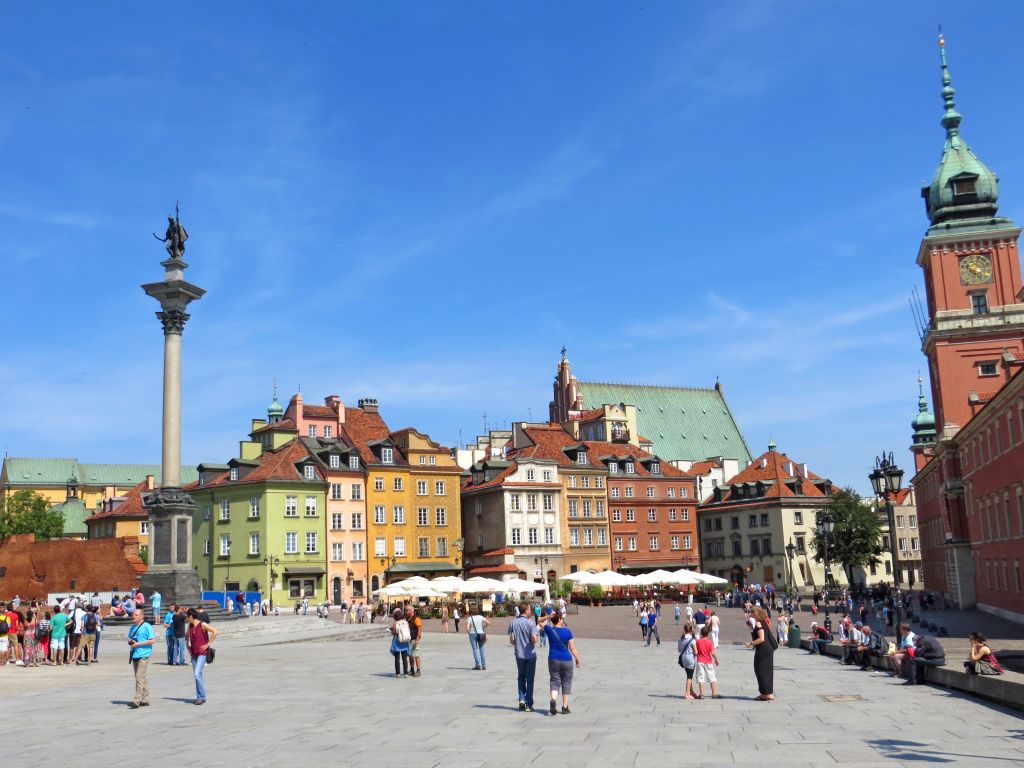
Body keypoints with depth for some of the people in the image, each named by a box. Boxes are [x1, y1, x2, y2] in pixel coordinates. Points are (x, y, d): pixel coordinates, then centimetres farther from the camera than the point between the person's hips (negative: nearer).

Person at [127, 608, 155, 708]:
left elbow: (152, 640, -13)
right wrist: (130, 642, 3)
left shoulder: (147, 626, -7)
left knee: (139, 678, -14)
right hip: (135, 655, 8)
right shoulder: (133, 627, 17)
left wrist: (138, 644, -15)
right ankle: (145, 700, 20)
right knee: (142, 678, 13)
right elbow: (129, 639, 27)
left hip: (143, 655, -8)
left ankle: (136, 701, -17)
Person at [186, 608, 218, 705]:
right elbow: (187, 636, 30)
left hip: (202, 653, -7)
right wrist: (188, 646, 18)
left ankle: (202, 697, -9)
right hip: (194, 653, 7)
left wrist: (208, 644, -18)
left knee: (197, 674, -16)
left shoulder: (202, 625, -12)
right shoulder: (190, 626, 9)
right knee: (197, 675, 10)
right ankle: (200, 697, 18)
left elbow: (215, 631, -21)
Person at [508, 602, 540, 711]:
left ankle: (522, 699, 4)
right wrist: (538, 637, 3)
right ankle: (528, 705, 8)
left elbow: (511, 641, 1)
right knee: (529, 679, 6)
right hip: (530, 654, -3)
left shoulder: (513, 623, -1)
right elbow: (534, 640, -19)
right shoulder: (531, 623, -13)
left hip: (519, 654, 3)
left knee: (521, 677, 19)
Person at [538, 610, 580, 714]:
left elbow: (540, 622, 12)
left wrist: (548, 616, -4)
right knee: (566, 683, 11)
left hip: (553, 660, 1)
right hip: (567, 660, -1)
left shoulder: (549, 630, -5)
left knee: (555, 682, 8)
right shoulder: (567, 631, -8)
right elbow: (572, 648, -6)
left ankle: (553, 700, -19)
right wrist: (577, 659, 7)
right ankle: (565, 707, 14)